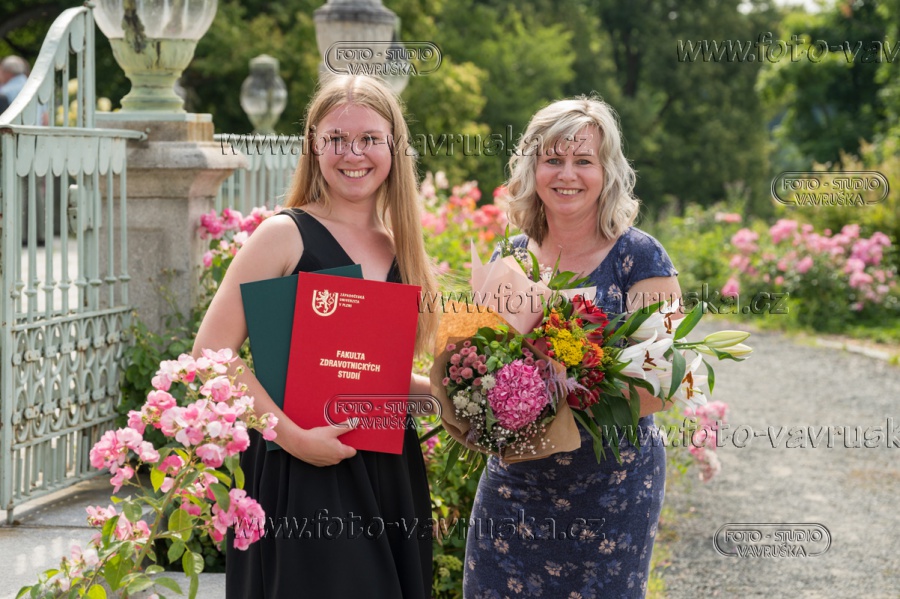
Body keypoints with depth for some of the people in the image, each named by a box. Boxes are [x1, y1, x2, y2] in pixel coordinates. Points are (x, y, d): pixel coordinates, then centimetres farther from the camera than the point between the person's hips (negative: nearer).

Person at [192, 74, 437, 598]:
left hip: (390, 472, 6)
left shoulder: (399, 249, 12)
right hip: (305, 474, -6)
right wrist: (292, 435, -19)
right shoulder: (286, 235, -7)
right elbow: (212, 353, -13)